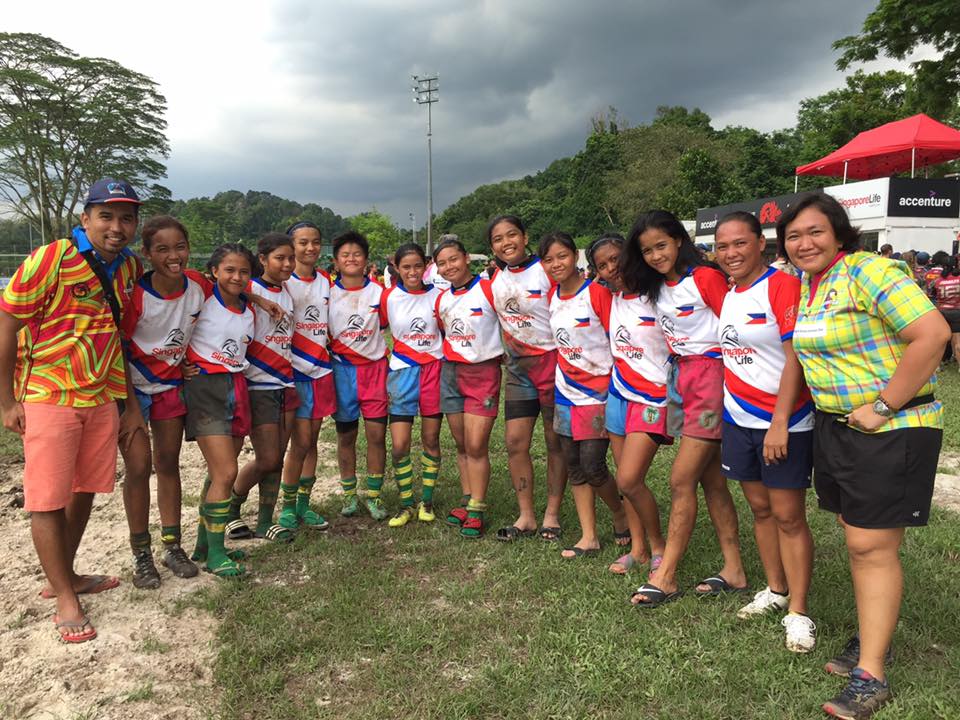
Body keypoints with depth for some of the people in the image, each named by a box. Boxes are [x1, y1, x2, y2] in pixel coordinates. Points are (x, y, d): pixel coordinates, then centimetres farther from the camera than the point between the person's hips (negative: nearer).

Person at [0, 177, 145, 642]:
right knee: (48, 500, 0)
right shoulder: (49, 260, -15)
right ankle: (64, 598, 14)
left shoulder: (130, 268, 4)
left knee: (85, 491, 14)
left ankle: (64, 575, 33)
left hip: (102, 399, 6)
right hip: (48, 398, -6)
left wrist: (131, 403, 11)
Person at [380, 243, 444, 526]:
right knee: (399, 445, -4)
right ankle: (407, 505, 15)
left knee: (431, 439, 9)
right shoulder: (388, 296, -3)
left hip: (433, 370, 0)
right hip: (402, 372, 0)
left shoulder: (436, 295, -2)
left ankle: (426, 502, 24)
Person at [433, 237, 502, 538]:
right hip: (450, 372, 5)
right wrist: (449, 354, 11)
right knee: (462, 445, 11)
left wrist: (503, 354, -4)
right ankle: (467, 501, 22)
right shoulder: (441, 299, 10)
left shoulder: (488, 289, -8)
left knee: (476, 446, -7)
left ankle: (476, 511, 2)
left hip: (483, 372, -5)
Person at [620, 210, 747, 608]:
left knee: (681, 481, -6)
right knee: (711, 480, 10)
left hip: (712, 377, -8)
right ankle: (734, 571, 19)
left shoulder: (704, 278, -11)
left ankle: (665, 576, 3)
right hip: (683, 380, 8)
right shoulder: (657, 287, 12)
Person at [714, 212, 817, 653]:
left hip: (784, 421, -7)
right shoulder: (726, 294, 9)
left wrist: (780, 424, -20)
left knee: (788, 516, -1)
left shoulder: (783, 286, -12)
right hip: (739, 419, 7)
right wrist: (724, 409, 13)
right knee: (759, 508, 14)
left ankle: (798, 612, 10)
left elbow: (794, 357, -17)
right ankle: (776, 590, 29)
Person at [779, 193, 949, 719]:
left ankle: (870, 675, 6)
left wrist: (883, 407, -21)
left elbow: (932, 334, -24)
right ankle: (871, 639, 31)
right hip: (835, 425, 8)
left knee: (871, 547, -4)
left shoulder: (869, 272, -16)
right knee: (858, 541, 15)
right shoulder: (806, 286, 9)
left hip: (891, 429, -8)